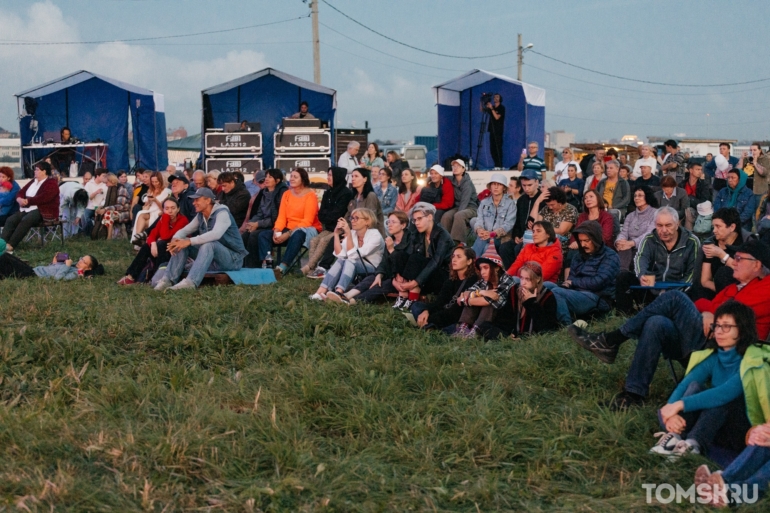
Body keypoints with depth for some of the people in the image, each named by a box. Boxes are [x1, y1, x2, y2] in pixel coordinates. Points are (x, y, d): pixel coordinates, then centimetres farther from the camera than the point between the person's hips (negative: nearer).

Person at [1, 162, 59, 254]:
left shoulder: (51, 183, -3)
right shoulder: (33, 181, 22)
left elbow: (44, 197, -18)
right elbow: (21, 192, 19)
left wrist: (27, 201, -17)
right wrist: (20, 199, -6)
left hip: (43, 211, -8)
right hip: (27, 209, 8)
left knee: (25, 220, -35)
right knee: (10, 220, -19)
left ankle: (10, 246, -41)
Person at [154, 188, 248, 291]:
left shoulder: (222, 213, -16)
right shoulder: (200, 216, 8)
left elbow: (216, 234, -34)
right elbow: (184, 230, 8)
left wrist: (189, 241, -39)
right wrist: (175, 239, -17)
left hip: (233, 259, -8)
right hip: (213, 260, 8)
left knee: (209, 244, -36)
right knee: (182, 244, -5)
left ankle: (190, 282, -50)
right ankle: (169, 280, -15)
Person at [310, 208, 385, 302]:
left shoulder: (375, 235, -13)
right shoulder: (352, 233, 4)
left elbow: (354, 256, -23)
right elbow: (340, 255, -9)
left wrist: (348, 234, -26)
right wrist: (336, 234, -13)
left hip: (373, 271, -5)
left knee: (350, 261, -31)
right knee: (340, 261, -24)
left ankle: (339, 293, -54)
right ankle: (321, 292, -39)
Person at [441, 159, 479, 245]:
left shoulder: (467, 183, -12)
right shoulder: (452, 180, 4)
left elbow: (465, 201, -21)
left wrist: (457, 213, -32)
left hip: (471, 207, -5)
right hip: (458, 207, 5)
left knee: (459, 215, -37)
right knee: (446, 216, -27)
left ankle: (457, 241, -39)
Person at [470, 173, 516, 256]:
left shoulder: (510, 204, 3)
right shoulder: (484, 202, 17)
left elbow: (508, 224, -9)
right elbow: (479, 220, 4)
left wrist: (493, 233, -27)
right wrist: (479, 229, -23)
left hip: (501, 238, -3)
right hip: (485, 236, 3)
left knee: (481, 240, -35)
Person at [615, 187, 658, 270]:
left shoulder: (655, 213, 4)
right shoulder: (630, 216, 22)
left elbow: (650, 234, -12)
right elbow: (623, 233, 7)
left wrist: (632, 243, -30)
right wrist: (619, 241, -21)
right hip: (631, 250, 4)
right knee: (623, 247, -31)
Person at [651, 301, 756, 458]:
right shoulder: (713, 358, 2)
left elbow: (726, 393, -32)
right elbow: (683, 385, -11)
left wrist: (680, 405, -36)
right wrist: (672, 412, -32)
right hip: (716, 431, 5)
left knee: (724, 398, -30)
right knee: (695, 386, -18)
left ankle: (693, 444, -40)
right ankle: (674, 437, -38)